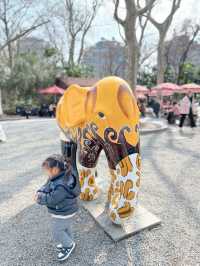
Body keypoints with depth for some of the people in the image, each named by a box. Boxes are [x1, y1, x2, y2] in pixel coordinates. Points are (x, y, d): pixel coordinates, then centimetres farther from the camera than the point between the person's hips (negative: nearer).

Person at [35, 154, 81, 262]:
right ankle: (68, 243, 52)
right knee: (65, 228, 29)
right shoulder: (57, 177, -7)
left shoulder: (62, 185, -39)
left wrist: (40, 197, -18)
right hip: (64, 211, 9)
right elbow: (46, 186, 1)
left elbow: (52, 199, -31)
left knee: (57, 232, 12)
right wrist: (40, 192, -18)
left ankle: (69, 245, 35)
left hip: (63, 214, -9)